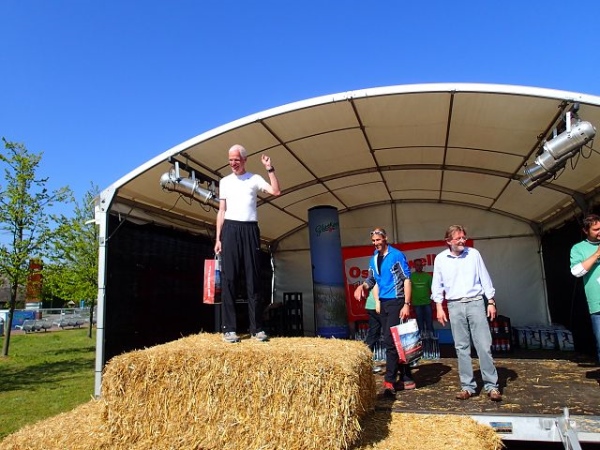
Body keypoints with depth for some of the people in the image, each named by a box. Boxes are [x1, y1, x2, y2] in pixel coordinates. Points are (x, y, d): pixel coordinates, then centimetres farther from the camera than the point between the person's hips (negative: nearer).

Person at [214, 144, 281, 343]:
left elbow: (276, 191, -4)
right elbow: (221, 211, 11)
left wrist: (270, 168, -6)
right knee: (228, 279, -4)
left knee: (253, 279, 0)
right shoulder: (224, 181, 14)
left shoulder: (255, 178, 10)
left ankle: (257, 328, 4)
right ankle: (229, 329, 0)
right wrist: (218, 238, 4)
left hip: (250, 230, -1)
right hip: (231, 229, 1)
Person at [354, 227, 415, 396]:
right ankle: (406, 379, 20)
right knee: (393, 341, 11)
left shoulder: (396, 255, -8)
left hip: (396, 301, -7)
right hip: (383, 302, 7)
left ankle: (389, 381, -6)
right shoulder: (374, 259, 11)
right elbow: (371, 279, 18)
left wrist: (407, 304, -17)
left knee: (390, 341, -12)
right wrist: (362, 286, -4)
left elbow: (407, 279, -11)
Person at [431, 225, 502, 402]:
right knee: (462, 347, 4)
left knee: (484, 345, -3)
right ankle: (467, 386, 11)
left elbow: (485, 279, 7)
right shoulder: (440, 259, 3)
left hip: (475, 302, 0)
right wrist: (439, 307, 2)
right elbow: (437, 285, 7)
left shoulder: (474, 254, 2)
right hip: (455, 306, 1)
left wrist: (491, 302, 3)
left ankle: (492, 386, 6)